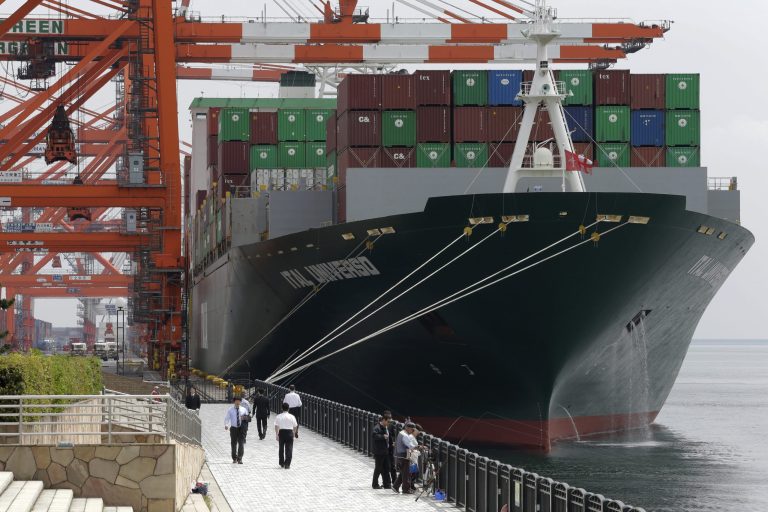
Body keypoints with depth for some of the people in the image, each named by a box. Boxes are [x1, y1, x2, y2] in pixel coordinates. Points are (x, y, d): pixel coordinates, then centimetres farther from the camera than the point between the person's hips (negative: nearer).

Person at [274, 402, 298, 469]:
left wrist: (276, 435, 1)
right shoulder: (292, 417, -2)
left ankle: (282, 463, 24)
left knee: (281, 448, 16)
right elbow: (295, 426, 3)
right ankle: (287, 464, -5)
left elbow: (276, 427, -5)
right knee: (289, 449, 1)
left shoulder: (278, 416, -3)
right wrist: (294, 433, 19)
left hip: (281, 432, 1)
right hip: (289, 432, -1)